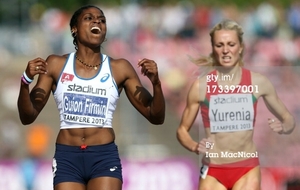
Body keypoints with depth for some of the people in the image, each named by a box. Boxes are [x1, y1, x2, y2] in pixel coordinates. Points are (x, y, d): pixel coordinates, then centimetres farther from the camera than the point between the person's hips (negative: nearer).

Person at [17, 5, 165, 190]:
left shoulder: (119, 69, 4)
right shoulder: (56, 65, 5)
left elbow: (156, 117, 6)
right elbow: (27, 117, 4)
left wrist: (156, 83, -13)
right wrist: (26, 81, -14)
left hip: (105, 157, -1)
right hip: (67, 157, 1)